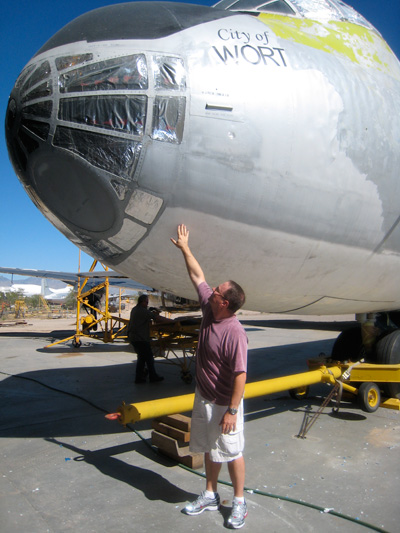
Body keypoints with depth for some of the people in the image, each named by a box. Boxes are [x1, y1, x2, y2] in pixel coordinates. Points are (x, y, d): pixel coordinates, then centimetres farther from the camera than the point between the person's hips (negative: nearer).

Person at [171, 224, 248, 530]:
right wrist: (185, 248, 8)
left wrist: (232, 410, -24)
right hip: (203, 398, 8)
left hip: (224, 404, -8)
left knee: (232, 453, 10)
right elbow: (198, 276, 5)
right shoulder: (209, 311, -5)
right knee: (210, 451, 21)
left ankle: (239, 502, 29)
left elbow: (240, 375, -26)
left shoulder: (235, 333, -28)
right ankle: (210, 496, 38)